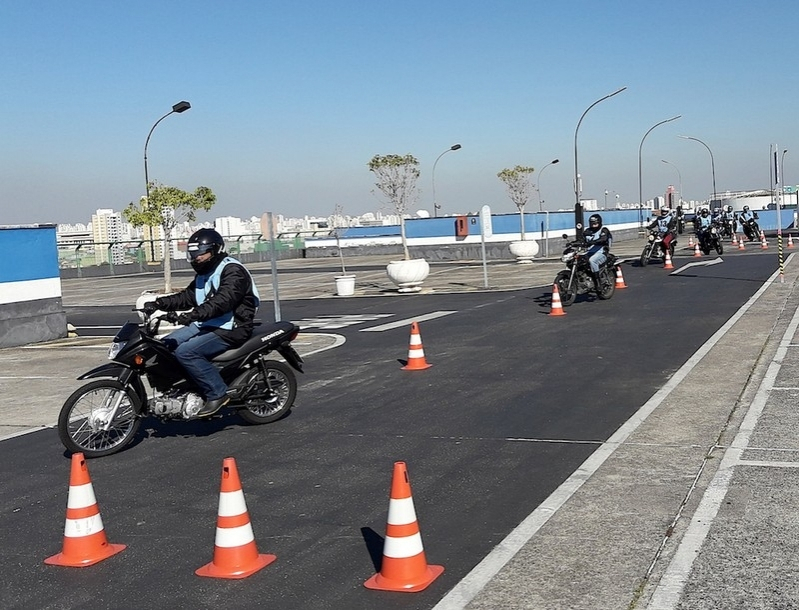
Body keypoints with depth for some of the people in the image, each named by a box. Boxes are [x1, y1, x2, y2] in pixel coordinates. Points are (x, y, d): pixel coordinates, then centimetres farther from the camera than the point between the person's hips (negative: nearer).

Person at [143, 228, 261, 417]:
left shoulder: (233, 271, -14)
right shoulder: (204, 273, 18)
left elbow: (223, 301, -29)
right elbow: (188, 296, 14)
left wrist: (195, 314, -42)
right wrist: (159, 303, -1)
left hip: (230, 329, -10)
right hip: (206, 325, 10)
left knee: (185, 352, -27)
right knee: (165, 345, 1)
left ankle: (217, 393, -20)